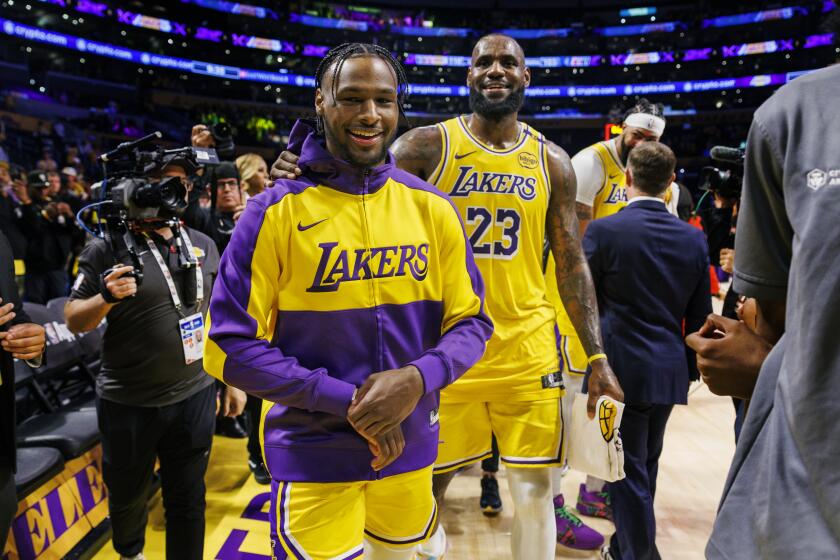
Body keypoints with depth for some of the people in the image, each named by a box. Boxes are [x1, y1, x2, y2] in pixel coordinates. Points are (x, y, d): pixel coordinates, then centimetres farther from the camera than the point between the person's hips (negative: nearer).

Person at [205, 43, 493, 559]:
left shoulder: (432, 207, -3)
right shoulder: (276, 211, -12)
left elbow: (470, 322, 0)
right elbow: (231, 346, -13)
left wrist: (418, 380, -20)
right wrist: (348, 401, -19)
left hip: (411, 446, 4)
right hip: (312, 455, -3)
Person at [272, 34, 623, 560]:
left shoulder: (551, 161, 6)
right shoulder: (427, 146, -2)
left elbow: (572, 263, 7)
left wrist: (597, 357, 3)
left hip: (528, 347, 2)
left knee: (535, 490, 10)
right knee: (426, 484, 12)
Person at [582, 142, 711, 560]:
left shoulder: (603, 230, -13)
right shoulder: (694, 238, 1)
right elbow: (699, 317, 6)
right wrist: (689, 367, 18)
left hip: (621, 369, -6)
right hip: (670, 371, 6)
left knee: (628, 472, 8)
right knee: (644, 467, 22)